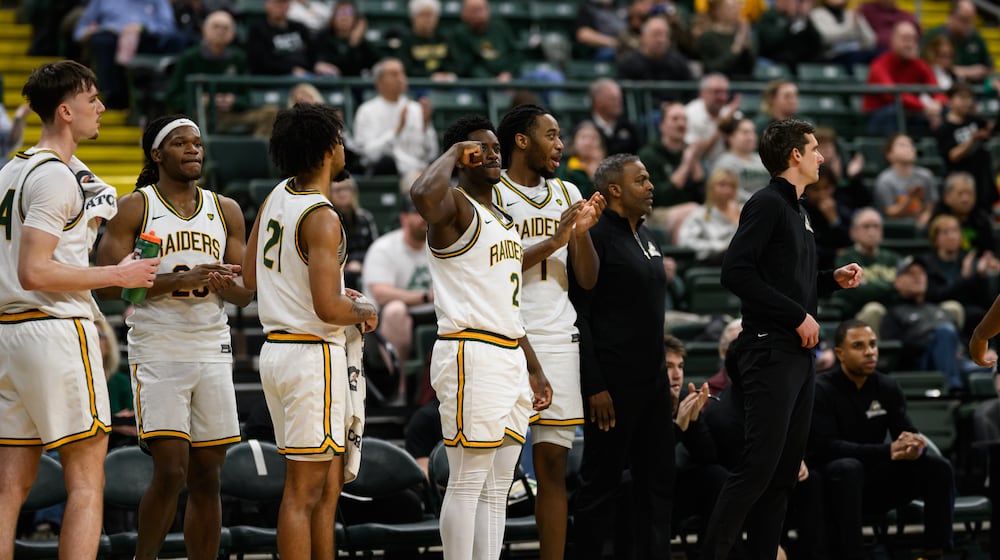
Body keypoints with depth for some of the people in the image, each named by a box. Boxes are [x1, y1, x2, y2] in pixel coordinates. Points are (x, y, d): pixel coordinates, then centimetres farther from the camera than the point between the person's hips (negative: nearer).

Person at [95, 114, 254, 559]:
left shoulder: (226, 211, 12)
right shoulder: (134, 208, -1)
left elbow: (246, 294, 12)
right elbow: (109, 284, -10)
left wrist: (225, 283, -12)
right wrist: (180, 279, -19)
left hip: (213, 351, 5)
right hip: (157, 352, -4)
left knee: (207, 477, 4)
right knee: (171, 471, -13)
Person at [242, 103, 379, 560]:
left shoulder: (276, 198, 8)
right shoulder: (321, 218, -18)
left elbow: (250, 276, 18)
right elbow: (328, 309, -24)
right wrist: (365, 311, -3)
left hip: (277, 347, 9)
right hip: (313, 354, -9)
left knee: (327, 484, 16)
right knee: (304, 488, -6)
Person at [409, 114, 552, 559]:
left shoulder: (503, 219, 22)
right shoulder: (455, 206, -6)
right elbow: (422, 195, -34)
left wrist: (534, 369, 23)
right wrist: (453, 152, -16)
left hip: (511, 359, 9)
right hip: (472, 356, -9)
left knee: (497, 489, 8)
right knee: (467, 484, -8)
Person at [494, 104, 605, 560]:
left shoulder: (567, 194, 15)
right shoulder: (488, 194, -3)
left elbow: (587, 280, 14)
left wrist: (581, 233, -4)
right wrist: (552, 243, -18)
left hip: (557, 340, 5)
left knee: (553, 465, 5)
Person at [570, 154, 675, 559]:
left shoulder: (647, 239, 15)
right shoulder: (596, 238, -11)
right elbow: (578, 316, -15)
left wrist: (663, 372, 18)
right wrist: (594, 387, -19)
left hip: (653, 380, 8)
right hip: (613, 385, -8)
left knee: (658, 480, 9)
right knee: (601, 482, -1)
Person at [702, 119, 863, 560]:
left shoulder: (794, 210, 18)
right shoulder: (767, 203, -9)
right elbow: (736, 273, -19)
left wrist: (833, 279, 8)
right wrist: (798, 315, -17)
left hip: (798, 354, 9)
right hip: (771, 352, -9)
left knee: (785, 470, 8)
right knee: (759, 465, -13)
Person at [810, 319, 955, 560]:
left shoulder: (887, 387, 3)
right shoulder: (822, 389, -13)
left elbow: (908, 432, -3)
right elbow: (826, 446, -25)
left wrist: (915, 446, -30)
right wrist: (888, 452, -34)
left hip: (876, 479, 5)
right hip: (834, 479, -5)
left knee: (938, 467, -15)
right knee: (849, 468, -38)